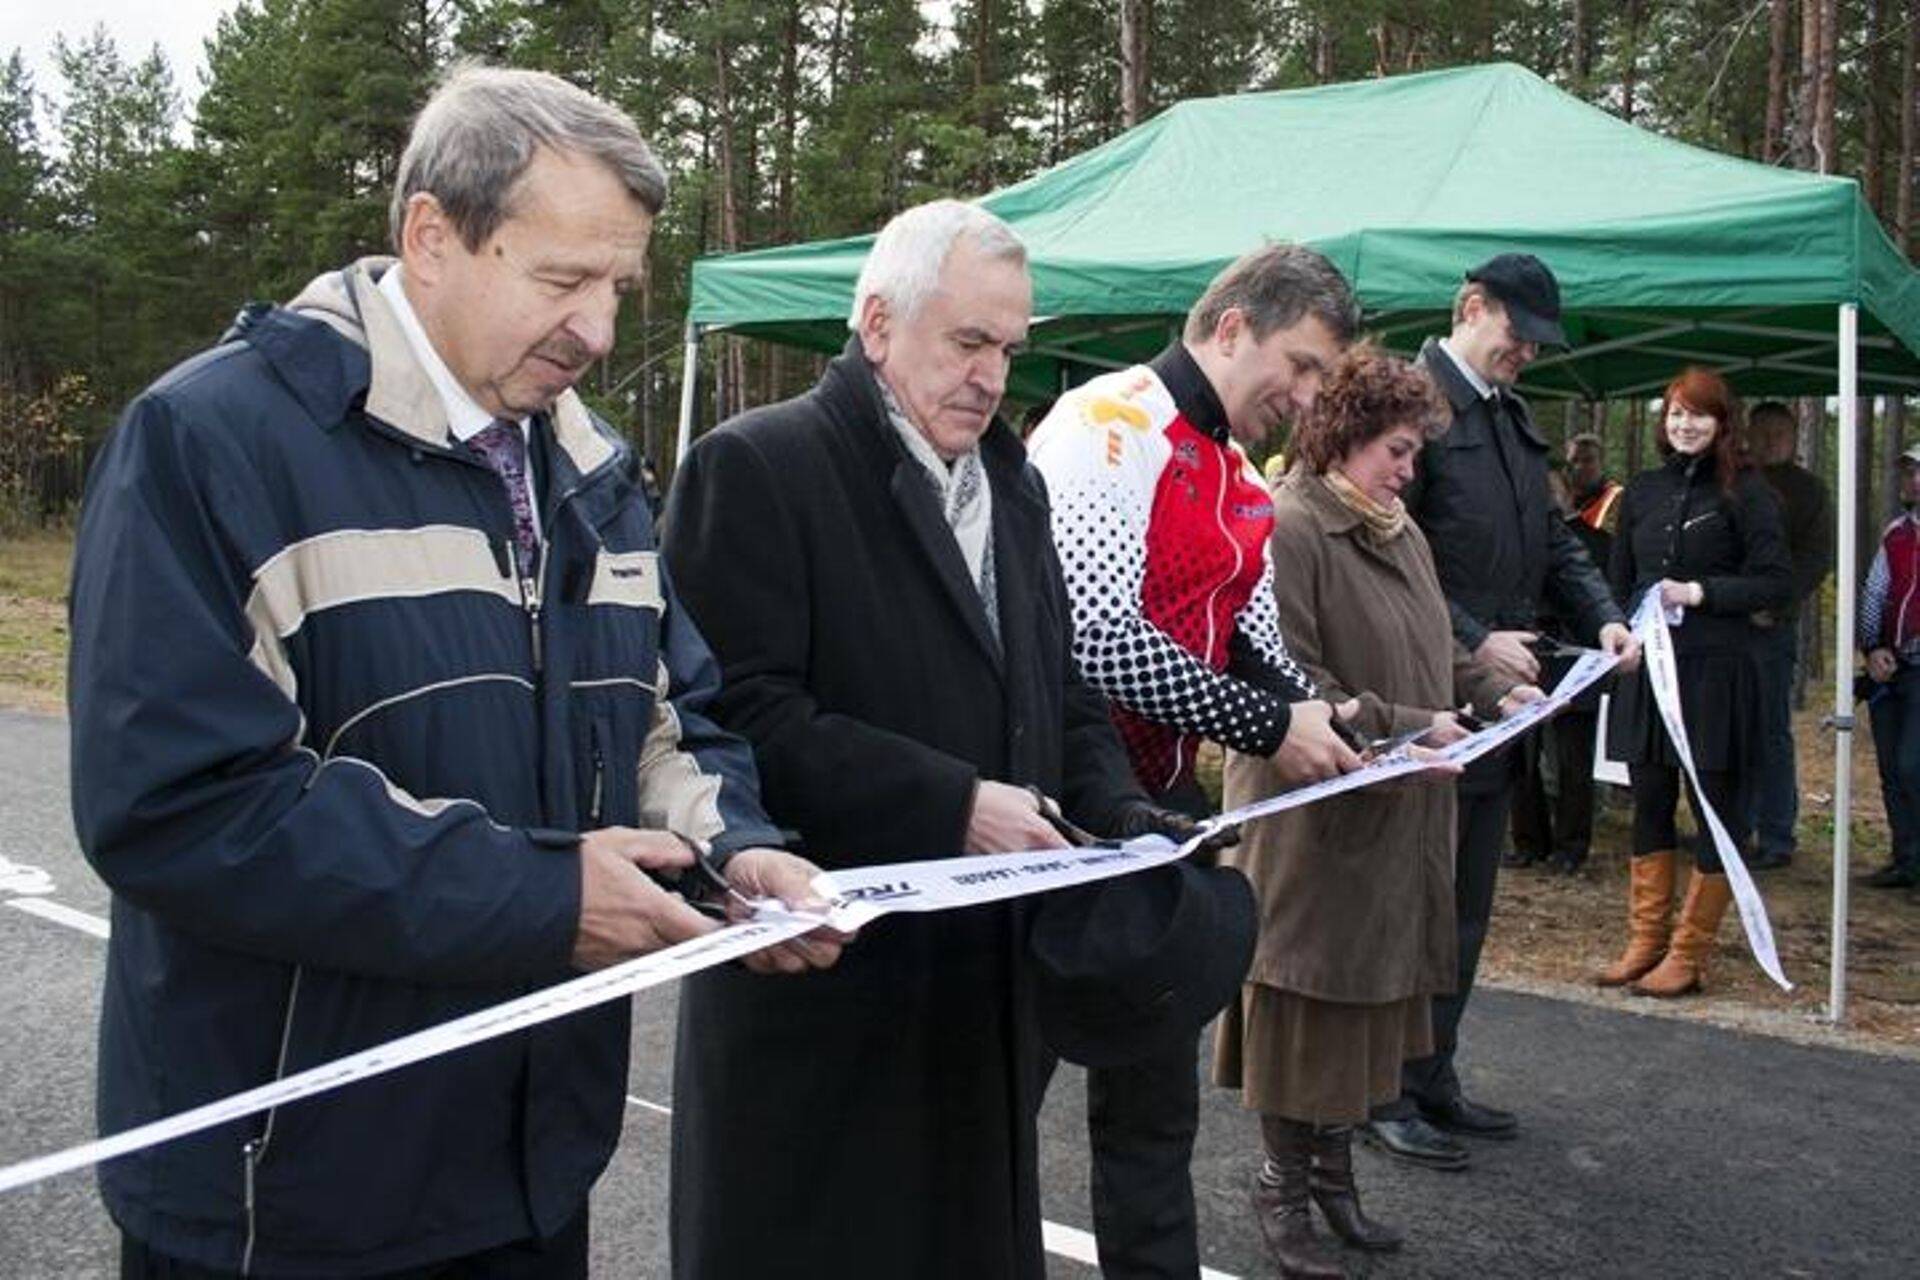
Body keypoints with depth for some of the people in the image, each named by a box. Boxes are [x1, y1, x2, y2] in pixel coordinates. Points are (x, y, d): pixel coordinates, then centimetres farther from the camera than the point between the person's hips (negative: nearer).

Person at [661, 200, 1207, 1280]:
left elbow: (1063, 694, 18)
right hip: (820, 995, -7)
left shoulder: (1013, 484, 15)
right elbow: (740, 712, -19)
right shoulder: (756, 468, -10)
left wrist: (1124, 819, 0)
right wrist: (950, 805, -20)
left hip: (987, 979, 7)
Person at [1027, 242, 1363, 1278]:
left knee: (1156, 1087, 17)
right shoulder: (1112, 423, -14)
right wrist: (1267, 728, -20)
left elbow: (1255, 646, 15)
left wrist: (1346, 728, -3)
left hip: (1161, 806, 9)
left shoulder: (1244, 481, 14)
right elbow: (1094, 635, -25)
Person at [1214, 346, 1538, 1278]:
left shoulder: (1402, 533, 12)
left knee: (1371, 989, 14)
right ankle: (1284, 1188, 18)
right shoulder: (1286, 528, -16)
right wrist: (1405, 726, -23)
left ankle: (1332, 1171, 29)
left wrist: (1492, 691, 3)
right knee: (1306, 991, 2)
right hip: (1310, 819, -8)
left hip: (1396, 817, 8)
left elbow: (1430, 651, 21)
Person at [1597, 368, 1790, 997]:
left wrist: (1701, 592, -16)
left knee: (1714, 808, 3)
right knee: (1649, 804, 10)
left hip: (1716, 671, -5)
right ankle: (1645, 941, 19)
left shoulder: (1745, 492, -3)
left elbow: (1777, 582, -7)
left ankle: (1689, 954, 11)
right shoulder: (1643, 490, 11)